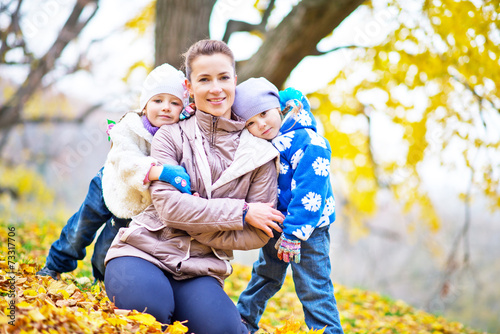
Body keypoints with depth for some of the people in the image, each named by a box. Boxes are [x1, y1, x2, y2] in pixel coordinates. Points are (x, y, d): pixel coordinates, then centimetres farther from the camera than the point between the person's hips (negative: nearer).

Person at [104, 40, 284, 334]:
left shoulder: (259, 152, 5)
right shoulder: (171, 136, 2)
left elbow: (258, 234, -1)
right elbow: (169, 205, -12)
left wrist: (192, 217, -9)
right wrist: (240, 212, -13)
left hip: (200, 270, 1)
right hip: (145, 250, 0)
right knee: (145, 310, -33)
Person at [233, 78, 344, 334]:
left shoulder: (309, 143, -22)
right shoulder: (260, 145, 2)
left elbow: (308, 195, -25)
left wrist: (294, 233, -25)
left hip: (307, 228, -8)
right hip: (275, 223, 8)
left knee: (313, 287, -6)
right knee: (264, 275, 23)